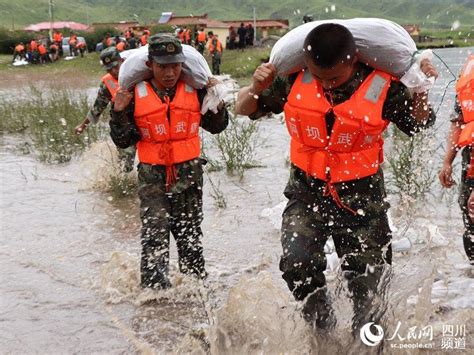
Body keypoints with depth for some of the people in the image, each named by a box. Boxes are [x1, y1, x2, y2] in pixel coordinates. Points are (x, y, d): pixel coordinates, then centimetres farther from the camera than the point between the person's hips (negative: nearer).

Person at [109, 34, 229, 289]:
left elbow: (216, 127, 8)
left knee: (190, 235, 13)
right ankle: (153, 287, -1)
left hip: (189, 172, 2)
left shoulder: (195, 90, -3)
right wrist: (119, 113, -16)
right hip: (153, 175, -2)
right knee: (154, 235, -10)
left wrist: (216, 104, -10)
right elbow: (123, 141, 0)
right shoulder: (135, 95, -6)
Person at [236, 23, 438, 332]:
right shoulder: (294, 81, -8)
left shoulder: (382, 86, -12)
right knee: (297, 264, -21)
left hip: (362, 195, 0)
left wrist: (421, 91, -12)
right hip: (307, 192, 1)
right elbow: (246, 109, 6)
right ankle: (322, 326, 5)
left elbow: (417, 125, 6)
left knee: (369, 278, 8)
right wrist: (256, 89, -15)